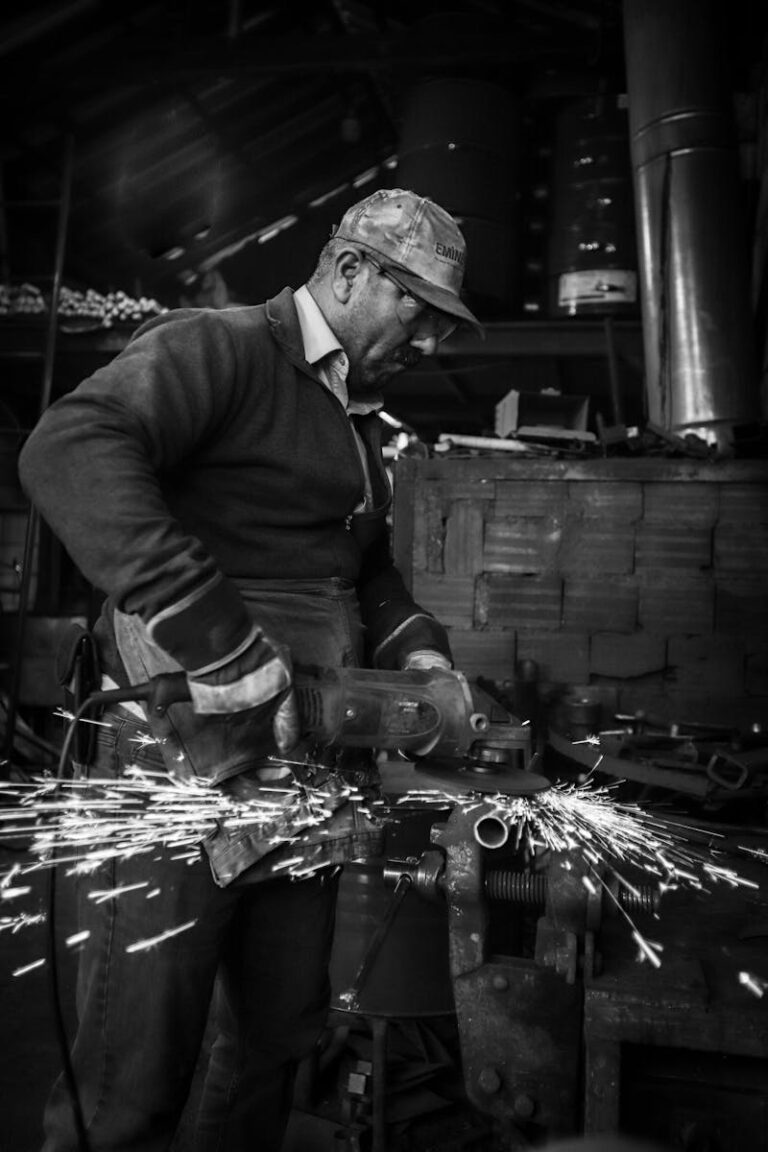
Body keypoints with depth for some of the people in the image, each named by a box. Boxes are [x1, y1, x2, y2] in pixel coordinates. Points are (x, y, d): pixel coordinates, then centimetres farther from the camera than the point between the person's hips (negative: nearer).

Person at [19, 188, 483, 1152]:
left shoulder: (359, 421, 18)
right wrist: (235, 658, -30)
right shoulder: (219, 348, -9)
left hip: (313, 774, 8)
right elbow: (68, 453, -27)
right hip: (190, 762, -8)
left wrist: (416, 651, 6)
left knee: (280, 1037, 21)